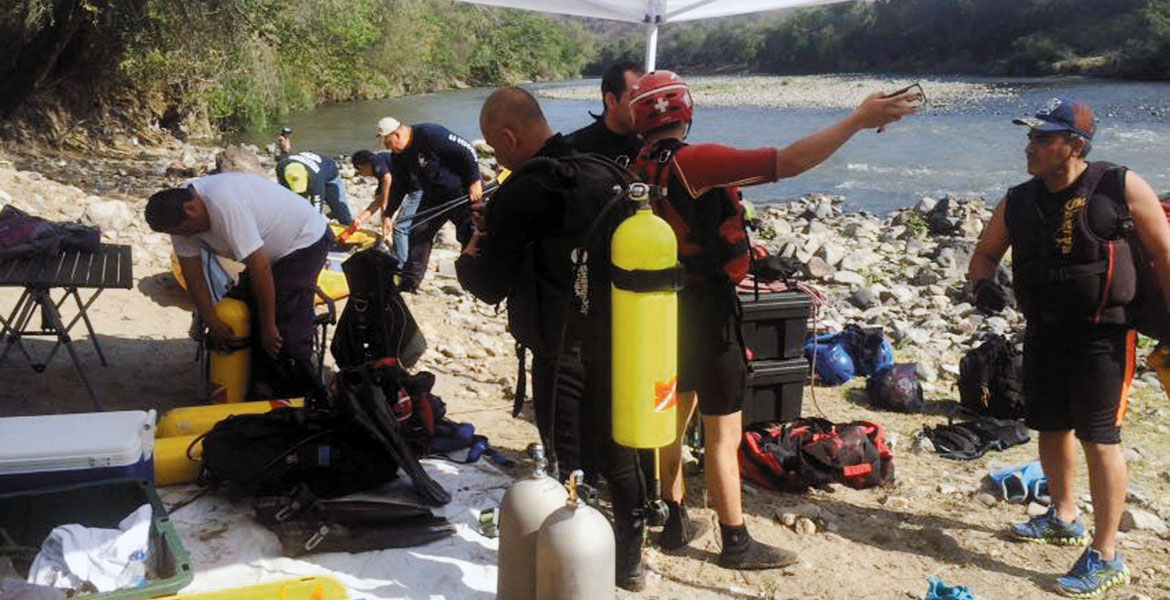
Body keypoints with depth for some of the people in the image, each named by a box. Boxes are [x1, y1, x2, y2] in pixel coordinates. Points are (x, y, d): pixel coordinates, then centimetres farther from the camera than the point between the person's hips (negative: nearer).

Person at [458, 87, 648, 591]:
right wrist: (497, 228, 16)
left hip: (563, 354, -7)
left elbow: (491, 287, -13)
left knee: (566, 467, 6)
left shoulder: (521, 193, -18)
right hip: (620, 341, 7)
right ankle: (630, 562, 33)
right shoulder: (605, 174, 4)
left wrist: (469, 256, 8)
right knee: (618, 456, 19)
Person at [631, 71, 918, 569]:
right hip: (708, 309, -8)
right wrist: (858, 121, -23)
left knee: (675, 417, 20)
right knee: (724, 434, 2)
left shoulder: (641, 168, 0)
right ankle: (736, 544, 13)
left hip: (668, 305, 8)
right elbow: (786, 163, -29)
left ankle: (675, 523, 32)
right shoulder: (696, 161, -23)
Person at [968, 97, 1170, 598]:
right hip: (1044, 333, 6)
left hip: (1102, 335, -5)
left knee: (1098, 438, -5)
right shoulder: (1019, 202, 4)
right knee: (1051, 427, 17)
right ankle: (1063, 519, 39)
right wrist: (982, 282, -9)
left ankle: (1106, 556, 6)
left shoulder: (1121, 188, -8)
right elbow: (985, 253, 14)